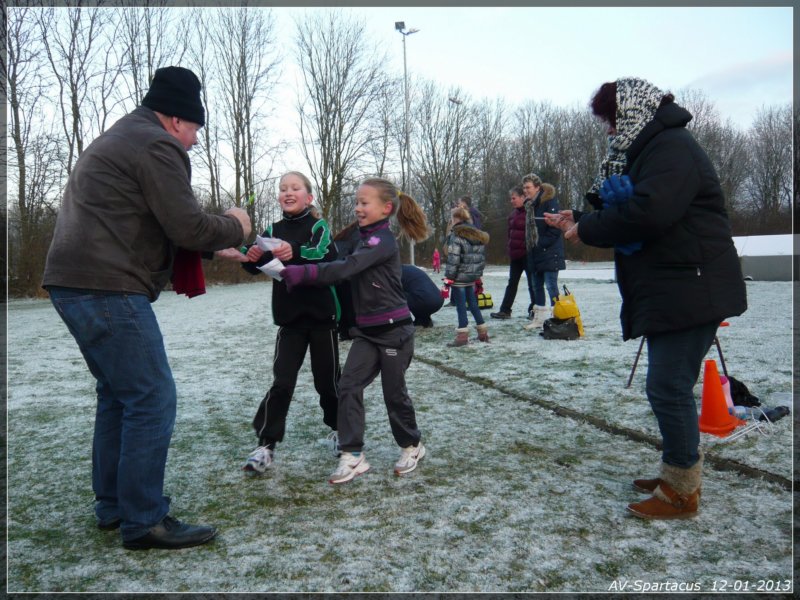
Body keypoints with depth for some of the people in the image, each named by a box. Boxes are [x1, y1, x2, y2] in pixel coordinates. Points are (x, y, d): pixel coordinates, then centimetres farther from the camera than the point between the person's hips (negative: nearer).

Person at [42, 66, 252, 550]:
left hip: (75, 284, 11)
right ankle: (143, 522, 0)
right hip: (108, 289, -11)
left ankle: (112, 506, 25)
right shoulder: (157, 146, -8)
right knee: (153, 400, -7)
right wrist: (235, 228, 5)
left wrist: (216, 246, 20)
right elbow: (188, 226, -15)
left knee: (119, 394, 17)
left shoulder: (119, 140, 25)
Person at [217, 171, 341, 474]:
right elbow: (256, 266, -7)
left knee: (327, 379, 8)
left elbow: (323, 254, -25)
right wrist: (248, 257, -31)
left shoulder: (319, 226, -4)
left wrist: (294, 251, -45)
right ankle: (265, 445, 3)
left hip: (321, 315, -2)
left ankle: (336, 428, 31)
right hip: (289, 318, 2)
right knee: (282, 383, -3)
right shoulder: (273, 231, 7)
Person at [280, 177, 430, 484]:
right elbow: (339, 261, 5)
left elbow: (346, 268, -30)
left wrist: (303, 273, -37)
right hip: (367, 330, 7)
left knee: (394, 391, 6)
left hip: (394, 329, -7)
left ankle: (412, 446, 29)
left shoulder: (383, 241, -18)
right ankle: (353, 455, 5)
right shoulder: (359, 235, 11)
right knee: (349, 385, -2)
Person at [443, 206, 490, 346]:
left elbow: (453, 260, -18)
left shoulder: (456, 236, -14)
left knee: (461, 305, -1)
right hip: (472, 277, 8)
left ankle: (462, 336, 0)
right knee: (473, 303, 17)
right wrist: (478, 275, 21)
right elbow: (482, 257, 14)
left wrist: (448, 278, -13)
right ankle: (483, 332, 22)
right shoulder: (479, 235, 10)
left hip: (459, 277, -7)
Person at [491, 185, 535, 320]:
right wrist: (509, 248, 14)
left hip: (527, 253, -8)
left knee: (532, 283, 2)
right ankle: (505, 310, 15)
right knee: (512, 283, 11)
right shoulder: (513, 213, 13)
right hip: (515, 254, 8)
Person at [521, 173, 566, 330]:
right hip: (535, 253, 9)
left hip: (549, 252, -9)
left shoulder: (549, 202, -12)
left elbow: (556, 228, -17)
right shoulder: (529, 205, 14)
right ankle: (539, 318, 20)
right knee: (537, 285, 12)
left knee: (551, 285, -9)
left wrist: (542, 244, -17)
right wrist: (530, 246, 10)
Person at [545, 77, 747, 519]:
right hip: (667, 293, 11)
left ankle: (681, 491, 5)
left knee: (668, 388, -7)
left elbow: (647, 213, -28)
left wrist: (587, 229, -16)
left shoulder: (672, 147, -14)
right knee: (669, 387, 15)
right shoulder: (647, 151, 20)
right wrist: (579, 220, 12)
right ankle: (681, 475, 27)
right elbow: (624, 214, 22)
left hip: (689, 292, -11)